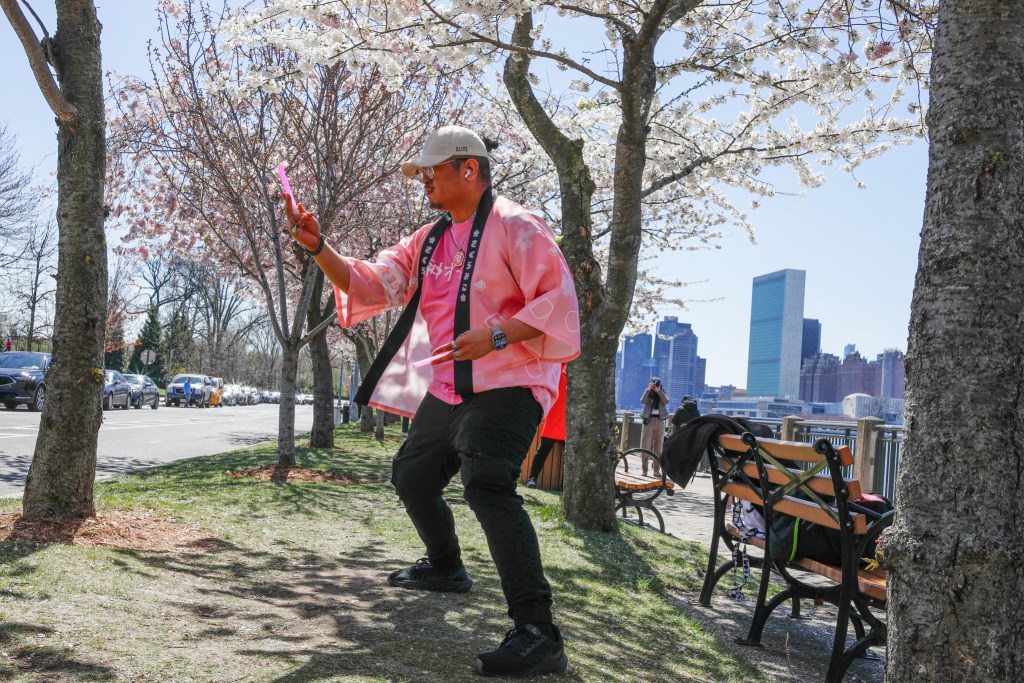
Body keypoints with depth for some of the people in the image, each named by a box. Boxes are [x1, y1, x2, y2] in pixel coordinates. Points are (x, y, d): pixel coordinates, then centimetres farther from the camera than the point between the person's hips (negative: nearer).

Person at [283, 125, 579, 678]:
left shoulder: (512, 226, -9)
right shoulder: (430, 239, 16)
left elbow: (558, 300, -16)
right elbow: (371, 283, 11)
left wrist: (495, 334, -28)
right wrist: (318, 247, -2)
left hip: (505, 387, -10)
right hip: (445, 393, 10)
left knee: (486, 483, -31)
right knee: (412, 476, 23)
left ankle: (538, 634, -31)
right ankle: (445, 568, 48)